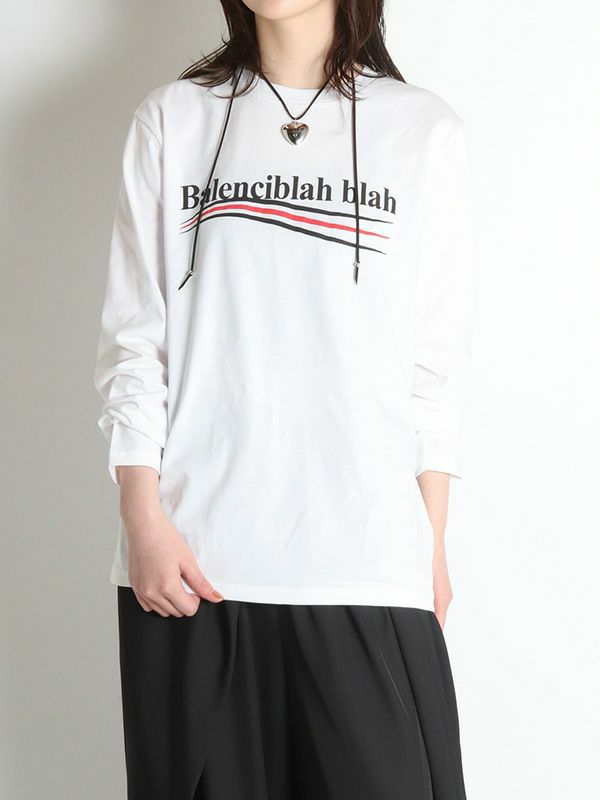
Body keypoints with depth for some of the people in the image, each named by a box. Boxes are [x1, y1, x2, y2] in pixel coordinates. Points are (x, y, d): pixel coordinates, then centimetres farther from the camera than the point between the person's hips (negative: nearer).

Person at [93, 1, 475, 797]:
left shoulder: (427, 132, 5)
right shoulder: (172, 119, 7)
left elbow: (439, 358, 6)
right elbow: (132, 336, 5)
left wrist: (433, 543, 3)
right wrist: (143, 519, -3)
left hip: (367, 559, 0)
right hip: (191, 559, 1)